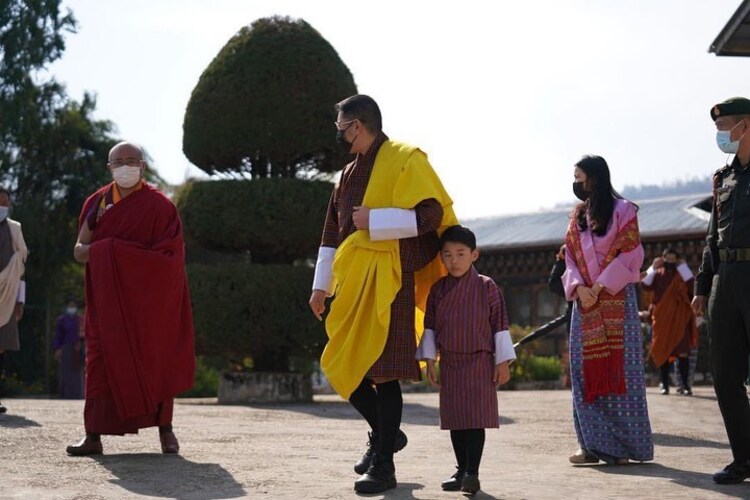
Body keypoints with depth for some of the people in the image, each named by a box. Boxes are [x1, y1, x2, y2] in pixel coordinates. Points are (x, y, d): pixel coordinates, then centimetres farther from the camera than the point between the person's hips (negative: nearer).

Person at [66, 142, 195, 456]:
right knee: (102, 362, -3)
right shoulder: (96, 203, 7)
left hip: (149, 299, -3)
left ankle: (165, 430, 11)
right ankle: (93, 436, -3)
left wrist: (111, 250, -16)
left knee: (156, 360, 1)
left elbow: (169, 256, -14)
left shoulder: (159, 206, -5)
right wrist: (102, 250, -19)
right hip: (108, 298, 3)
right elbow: (79, 250, 5)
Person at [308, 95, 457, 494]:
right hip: (352, 282, 8)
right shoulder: (349, 174, 18)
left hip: (386, 281, -8)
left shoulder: (403, 160, -6)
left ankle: (383, 465, -2)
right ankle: (384, 433, 27)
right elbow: (332, 234, 22)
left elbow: (429, 214, -16)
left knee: (382, 371, -8)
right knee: (343, 365, 7)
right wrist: (321, 285, 18)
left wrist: (372, 219, -16)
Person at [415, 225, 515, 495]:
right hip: (449, 364, 4)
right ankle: (461, 470, 18)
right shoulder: (438, 290, 5)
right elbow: (430, 327, 9)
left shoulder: (487, 287, -4)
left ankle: (472, 473, -5)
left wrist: (503, 362, -5)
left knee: (476, 418, -7)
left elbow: (500, 325, -3)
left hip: (479, 362, -3)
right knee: (454, 419, 8)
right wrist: (429, 360, 4)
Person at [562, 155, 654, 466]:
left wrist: (600, 286, -14)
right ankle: (594, 444, 3)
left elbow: (630, 254, -8)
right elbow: (570, 256, 12)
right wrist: (579, 287, -7)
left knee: (618, 367, -6)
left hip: (616, 298, -5)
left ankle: (624, 445, -1)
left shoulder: (622, 210, -1)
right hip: (585, 300, 5)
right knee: (586, 369, 0)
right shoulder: (577, 214, 15)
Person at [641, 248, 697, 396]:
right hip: (661, 317, 1)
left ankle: (685, 385, -5)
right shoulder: (657, 274, 7)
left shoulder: (682, 274, 6)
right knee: (663, 351, 4)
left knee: (682, 351, -7)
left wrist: (683, 267, -10)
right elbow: (645, 286, -6)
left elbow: (692, 285, -12)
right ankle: (665, 384, 11)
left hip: (679, 317, -1)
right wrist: (653, 268, -11)